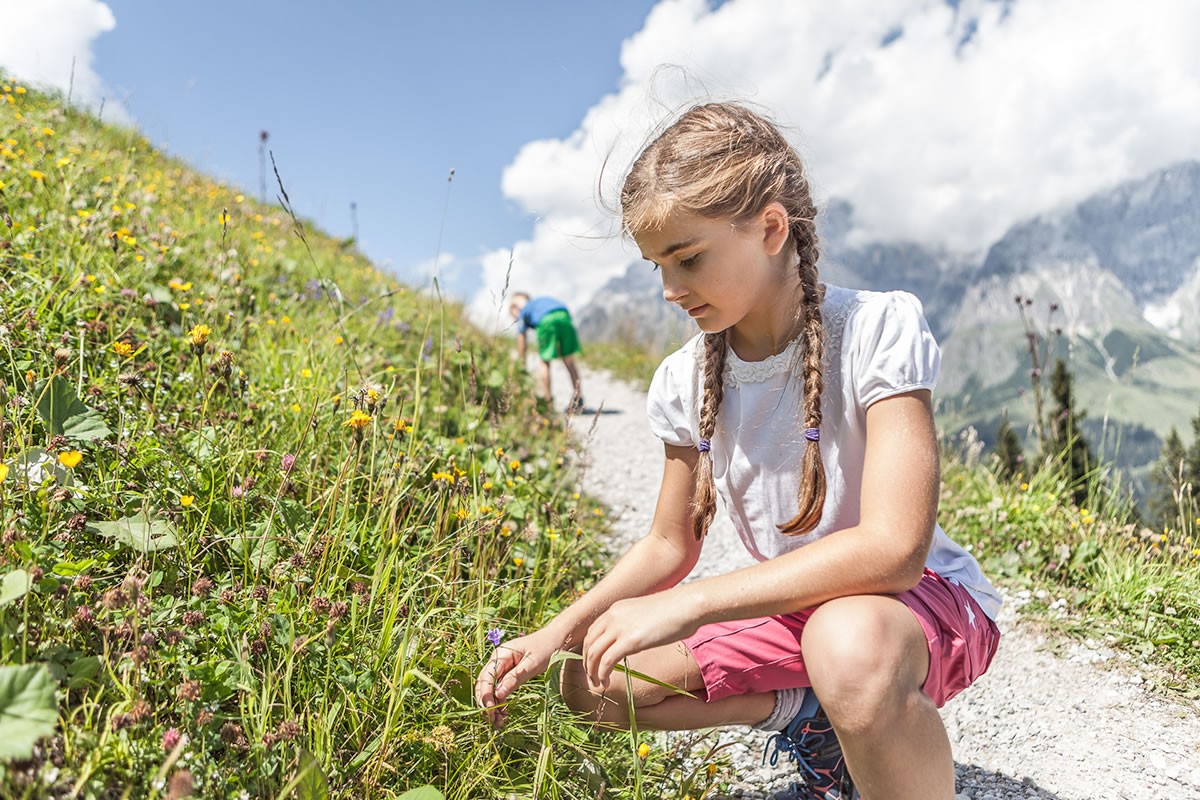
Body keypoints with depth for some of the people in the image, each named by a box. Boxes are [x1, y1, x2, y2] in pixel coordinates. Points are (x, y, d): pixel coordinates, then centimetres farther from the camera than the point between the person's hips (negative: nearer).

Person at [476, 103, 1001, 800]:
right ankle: (813, 715, 7)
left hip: (925, 594, -6)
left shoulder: (878, 328, -21)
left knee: (848, 645, -41)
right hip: (789, 605, 7)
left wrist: (684, 604, -32)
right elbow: (670, 544, 6)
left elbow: (892, 547, -30)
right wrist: (558, 632, -9)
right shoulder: (687, 380, -4)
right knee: (593, 681, -5)